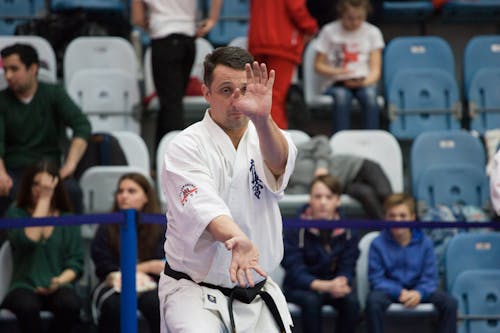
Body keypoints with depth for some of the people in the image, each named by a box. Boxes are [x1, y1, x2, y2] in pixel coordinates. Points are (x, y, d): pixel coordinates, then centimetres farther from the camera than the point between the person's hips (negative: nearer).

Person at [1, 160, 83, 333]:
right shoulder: (16, 213, 7)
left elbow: (76, 262, 7)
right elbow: (28, 240, -14)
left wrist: (60, 280, -15)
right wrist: (43, 200, -8)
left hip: (58, 288, 2)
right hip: (25, 286, -2)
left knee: (70, 305, -34)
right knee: (27, 307, -37)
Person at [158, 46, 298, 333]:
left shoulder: (262, 137, 4)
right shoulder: (187, 146, -9)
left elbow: (278, 161, -23)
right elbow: (203, 205, -27)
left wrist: (262, 117, -45)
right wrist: (235, 239, -48)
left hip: (257, 294, 5)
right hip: (195, 293, -5)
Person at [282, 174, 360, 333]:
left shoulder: (347, 232, -5)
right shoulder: (295, 230, -13)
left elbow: (347, 269, -8)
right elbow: (295, 272, -19)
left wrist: (341, 283, -34)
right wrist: (326, 286, -35)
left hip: (334, 286, 2)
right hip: (299, 288, -2)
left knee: (351, 300, -27)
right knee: (311, 300, -34)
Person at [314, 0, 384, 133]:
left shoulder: (372, 32, 8)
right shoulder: (329, 31, 5)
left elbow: (375, 69, 4)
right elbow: (318, 65, 5)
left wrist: (366, 82, -18)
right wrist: (336, 71, -16)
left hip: (364, 83, 1)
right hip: (337, 83, -1)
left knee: (369, 94, -35)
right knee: (341, 95, -37)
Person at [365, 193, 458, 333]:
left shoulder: (424, 243, -2)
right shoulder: (378, 244, -7)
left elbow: (430, 278, -3)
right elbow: (376, 279, -9)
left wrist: (419, 293, -25)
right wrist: (399, 292, -25)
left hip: (418, 291, 2)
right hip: (389, 290, -2)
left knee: (449, 302, -23)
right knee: (373, 300, -37)